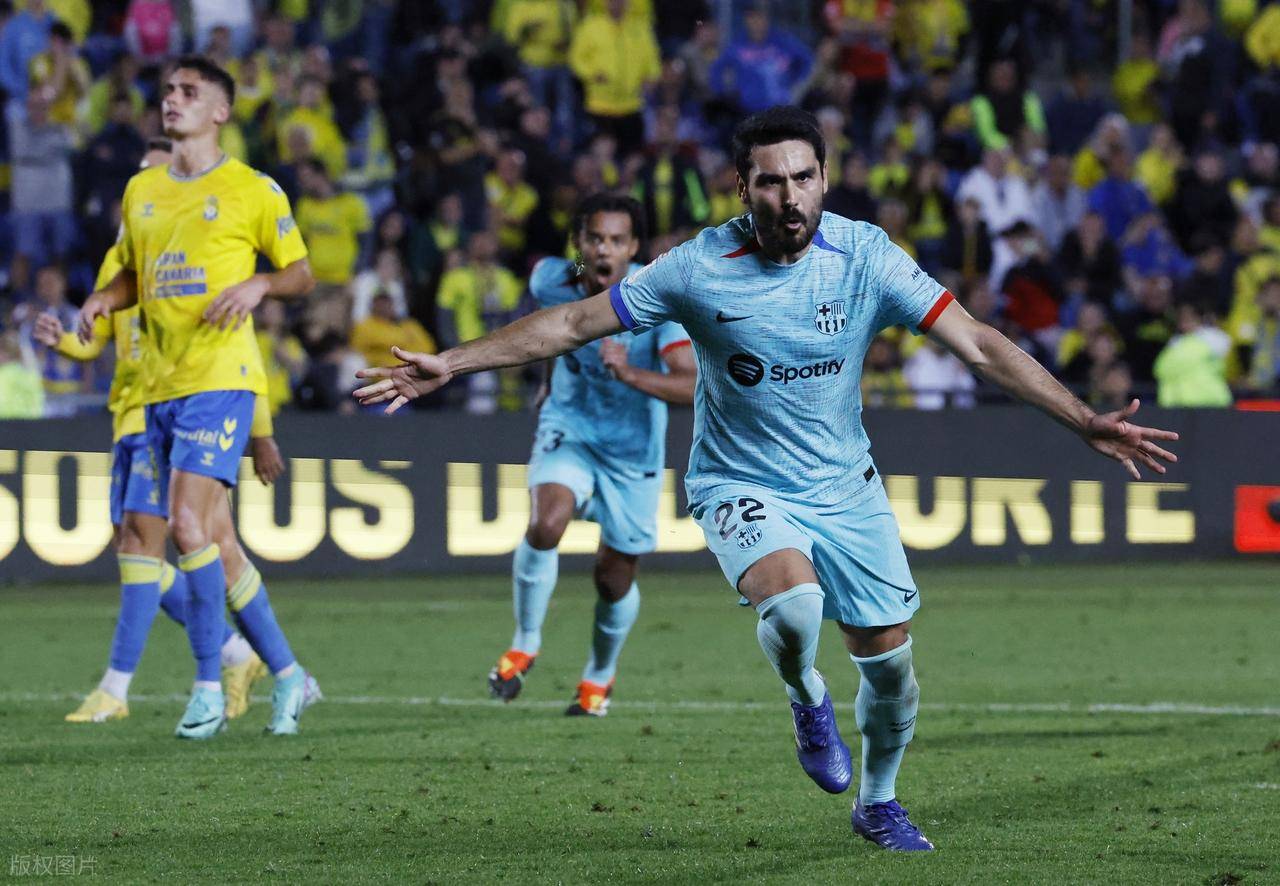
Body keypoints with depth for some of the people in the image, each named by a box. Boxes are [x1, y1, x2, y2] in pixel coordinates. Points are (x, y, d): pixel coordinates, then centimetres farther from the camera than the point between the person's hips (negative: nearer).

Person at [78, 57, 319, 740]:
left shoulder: (252, 191, -1)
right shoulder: (141, 191, 15)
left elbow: (302, 275, 5)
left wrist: (258, 284, -15)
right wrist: (102, 300, 4)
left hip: (221, 378, -7)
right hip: (159, 387, 7)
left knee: (188, 525, -19)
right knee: (212, 546, 7)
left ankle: (209, 687, -11)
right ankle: (286, 674, 18)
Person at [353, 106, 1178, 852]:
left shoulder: (863, 254, -13)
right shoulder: (700, 268, -16)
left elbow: (979, 344, -12)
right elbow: (569, 323, -8)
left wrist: (1087, 421, -18)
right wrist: (448, 365, -12)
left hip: (846, 487, 3)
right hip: (741, 484, -2)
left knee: (890, 660, 4)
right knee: (792, 601, -32)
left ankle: (878, 802, 34)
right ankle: (808, 701, 4)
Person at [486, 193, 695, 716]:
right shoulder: (551, 282, -12)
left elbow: (692, 385, -31)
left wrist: (630, 374, -48)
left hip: (633, 453, -1)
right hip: (569, 433, 1)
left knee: (615, 579, 9)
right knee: (545, 525, -28)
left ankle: (600, 674, 39)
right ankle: (525, 644, -6)